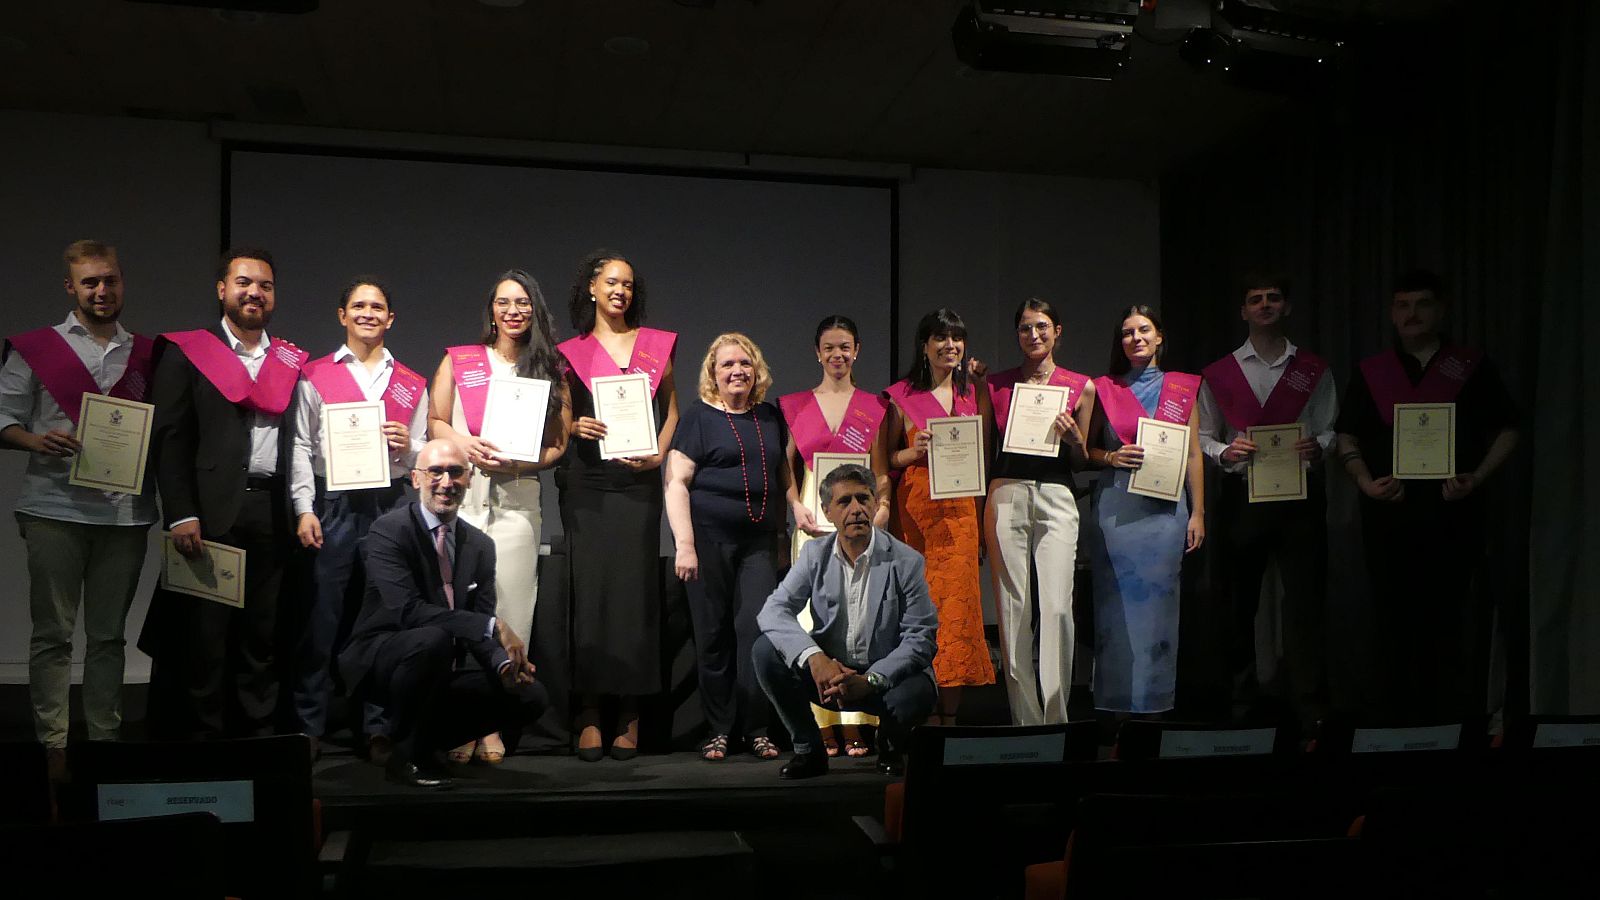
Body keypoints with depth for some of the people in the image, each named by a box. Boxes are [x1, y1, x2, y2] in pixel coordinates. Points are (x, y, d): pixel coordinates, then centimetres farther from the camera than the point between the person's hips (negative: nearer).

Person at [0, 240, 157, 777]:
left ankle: (104, 740, 15)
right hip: (55, 507, -2)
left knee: (108, 634, 8)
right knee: (53, 633, 1)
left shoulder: (146, 355, 14)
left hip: (125, 509, 2)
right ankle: (53, 746, 7)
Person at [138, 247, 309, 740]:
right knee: (206, 634, 2)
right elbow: (169, 439, -3)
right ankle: (204, 737, 11)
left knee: (264, 635, 9)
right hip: (212, 513, -3)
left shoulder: (291, 362, 13)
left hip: (272, 512, 3)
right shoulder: (185, 352, 4)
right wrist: (181, 514, -11)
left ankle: (260, 737, 17)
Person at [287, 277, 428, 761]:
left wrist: (407, 446, -6)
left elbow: (424, 457, 16)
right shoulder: (315, 375, 9)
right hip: (333, 505, -2)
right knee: (321, 618, -3)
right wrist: (304, 509, -6)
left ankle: (379, 729, 11)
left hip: (391, 505, 2)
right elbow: (300, 447, 3)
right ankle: (308, 727, 8)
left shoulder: (411, 385, 15)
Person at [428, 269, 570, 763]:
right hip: (460, 494, 0)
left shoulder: (551, 370, 13)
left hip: (518, 497, 0)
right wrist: (466, 446, -8)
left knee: (508, 608, -3)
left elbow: (559, 444, 8)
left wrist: (518, 463, -9)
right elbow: (435, 421, 12)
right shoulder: (459, 360, 14)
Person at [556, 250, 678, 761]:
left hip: (638, 482, 1)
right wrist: (576, 427, -10)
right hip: (586, 484, 0)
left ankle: (630, 716, 2)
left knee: (636, 589, -3)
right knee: (589, 589, -5)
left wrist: (657, 454, -3)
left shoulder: (655, 345, 13)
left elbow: (671, 411, 13)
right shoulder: (572, 352, 11)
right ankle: (588, 714, 0)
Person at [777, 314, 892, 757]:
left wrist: (882, 507, -8)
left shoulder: (874, 406, 10)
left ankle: (853, 729, 0)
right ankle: (824, 728, 2)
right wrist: (797, 509, -5)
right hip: (814, 517, 0)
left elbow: (881, 472, 9)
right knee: (815, 616, -3)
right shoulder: (796, 405, 11)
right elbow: (787, 467, 10)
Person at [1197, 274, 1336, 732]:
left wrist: (1317, 446, -12)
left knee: (1304, 600, -4)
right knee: (1239, 602, 6)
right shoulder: (1218, 374, 9)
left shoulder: (1313, 370, 10)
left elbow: (1330, 431, 9)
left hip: (1300, 493, 0)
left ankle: (1311, 709, 2)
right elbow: (1202, 437, 10)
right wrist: (1225, 452, -10)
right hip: (1242, 496, 1)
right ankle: (1241, 698, 19)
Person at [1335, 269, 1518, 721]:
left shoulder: (1473, 367, 6)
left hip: (1454, 515, -1)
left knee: (1457, 624, -2)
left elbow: (1507, 432, 8)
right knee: (1397, 621, 6)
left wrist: (1478, 477, -8)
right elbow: (1347, 438, 12)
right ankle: (1401, 717, 15)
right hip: (1389, 517, 2)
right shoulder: (1370, 373, 10)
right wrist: (1365, 482, -5)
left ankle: (1462, 722, 8)